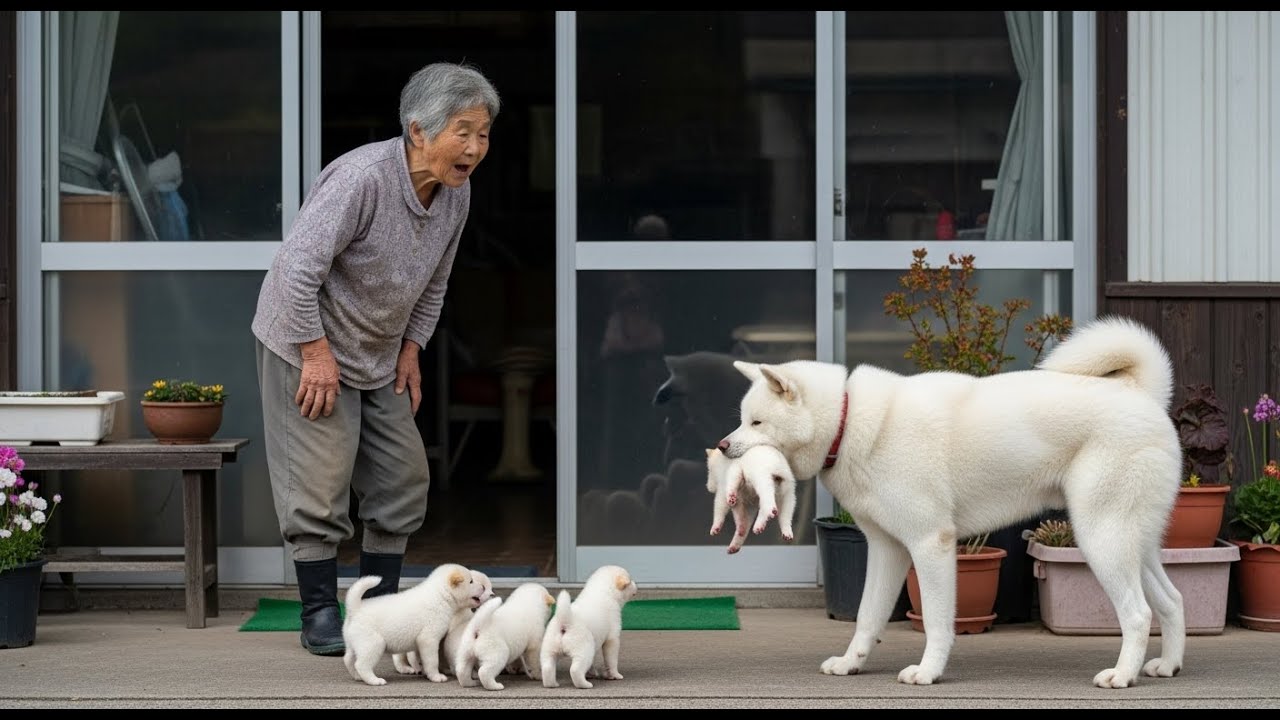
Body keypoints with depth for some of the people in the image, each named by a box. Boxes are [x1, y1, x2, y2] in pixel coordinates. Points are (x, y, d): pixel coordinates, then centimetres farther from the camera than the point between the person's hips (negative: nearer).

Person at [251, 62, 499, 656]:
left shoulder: (457, 193, -3)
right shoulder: (361, 177, -29)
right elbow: (297, 266, -28)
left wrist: (411, 349, 6)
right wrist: (316, 352, -23)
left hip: (378, 356, 8)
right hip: (307, 344, -8)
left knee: (402, 479, 7)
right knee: (318, 483, -7)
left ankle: (380, 605, 18)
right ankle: (319, 615, 4)